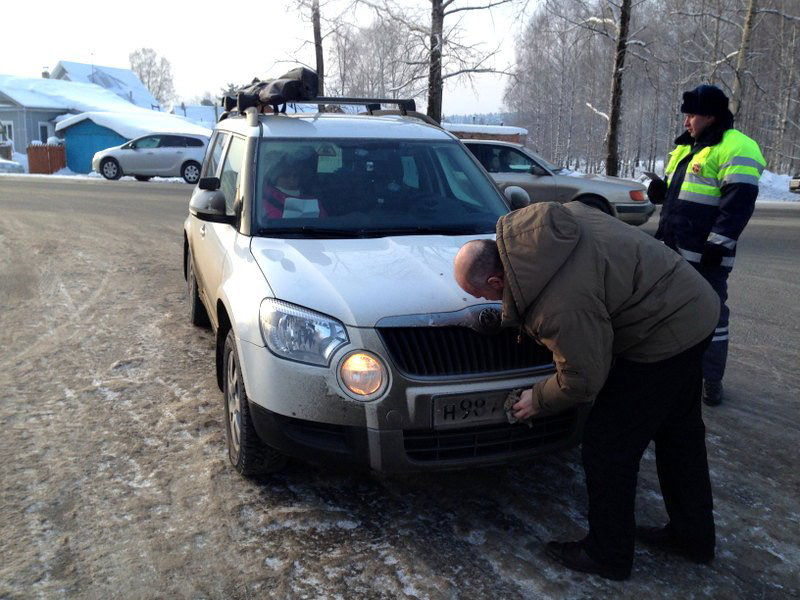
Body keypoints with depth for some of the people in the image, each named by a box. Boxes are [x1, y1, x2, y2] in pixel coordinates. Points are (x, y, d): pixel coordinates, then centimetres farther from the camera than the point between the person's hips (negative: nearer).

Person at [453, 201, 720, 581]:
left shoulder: (559, 307, -31)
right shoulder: (530, 222, -6)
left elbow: (581, 381, -20)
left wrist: (537, 400, 2)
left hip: (665, 333, -10)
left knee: (608, 446, 2)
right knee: (680, 434, 22)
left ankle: (607, 554, 20)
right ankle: (694, 535, 41)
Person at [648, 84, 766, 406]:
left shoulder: (735, 149, -11)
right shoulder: (688, 147, 17)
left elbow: (739, 202, -18)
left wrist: (718, 244, -21)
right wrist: (660, 190, 5)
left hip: (704, 255, -9)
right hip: (672, 247, 9)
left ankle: (711, 380, 10)